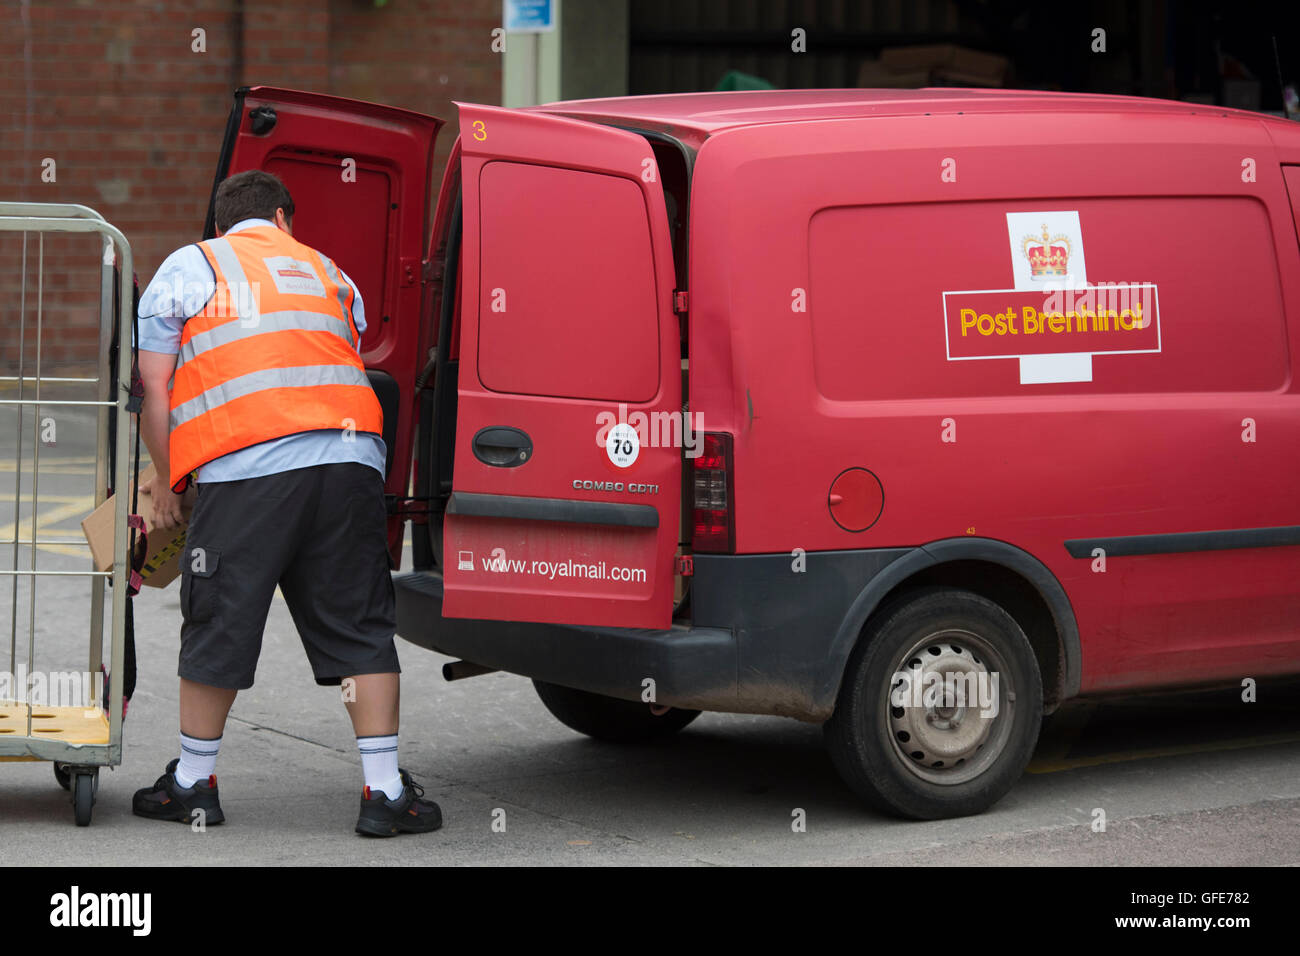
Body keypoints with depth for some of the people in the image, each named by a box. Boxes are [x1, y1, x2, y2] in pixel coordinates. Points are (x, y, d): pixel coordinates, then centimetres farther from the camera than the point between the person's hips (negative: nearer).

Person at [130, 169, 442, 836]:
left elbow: (154, 388, 11)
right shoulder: (329, 274, 26)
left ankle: (192, 785, 20)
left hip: (246, 472, -3)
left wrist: (165, 479, 21)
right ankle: (385, 792, 5)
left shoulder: (187, 268, 15)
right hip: (349, 460, 3)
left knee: (216, 629, 9)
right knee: (359, 629, 8)